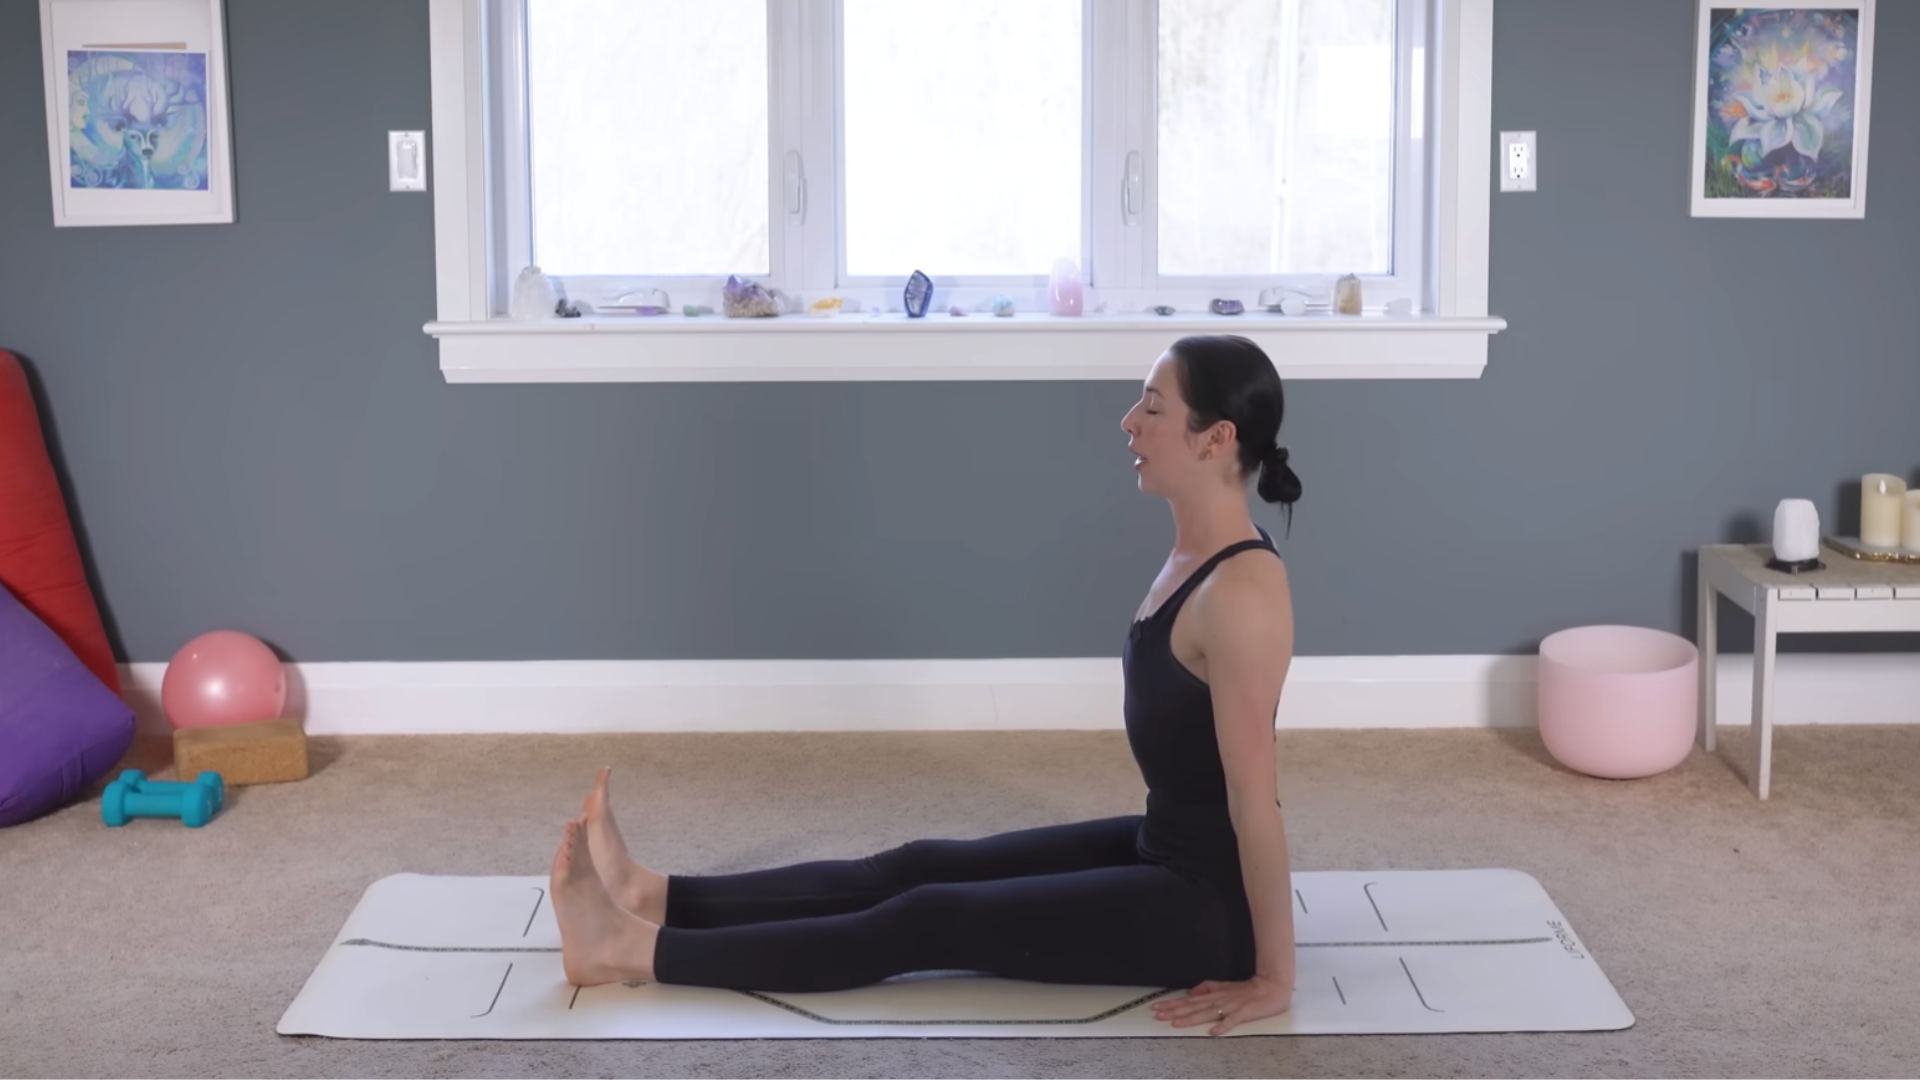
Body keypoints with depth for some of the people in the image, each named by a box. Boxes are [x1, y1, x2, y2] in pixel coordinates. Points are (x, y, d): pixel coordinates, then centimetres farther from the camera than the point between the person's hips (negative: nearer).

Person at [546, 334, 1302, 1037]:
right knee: (920, 869, 6)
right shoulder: (1197, 556, 5)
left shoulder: (1240, 589, -26)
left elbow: (1256, 800, -23)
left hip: (1208, 904, -9)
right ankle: (654, 897, 10)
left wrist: (1273, 977, -19)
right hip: (1164, 854, 9)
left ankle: (634, 951, -4)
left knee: (930, 922, -8)